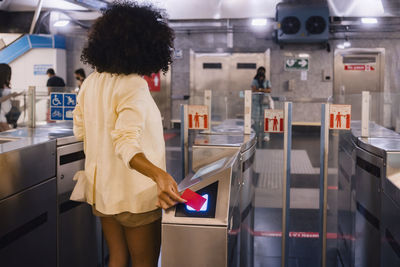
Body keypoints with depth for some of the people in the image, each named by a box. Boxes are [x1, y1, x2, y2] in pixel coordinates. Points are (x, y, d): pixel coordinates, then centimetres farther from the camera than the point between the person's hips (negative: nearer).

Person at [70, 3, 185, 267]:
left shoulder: (91, 82, 3)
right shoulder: (133, 85, -20)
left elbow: (81, 130, 12)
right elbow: (126, 143, -30)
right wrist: (158, 174, -44)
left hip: (102, 188, 8)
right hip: (134, 194, -7)